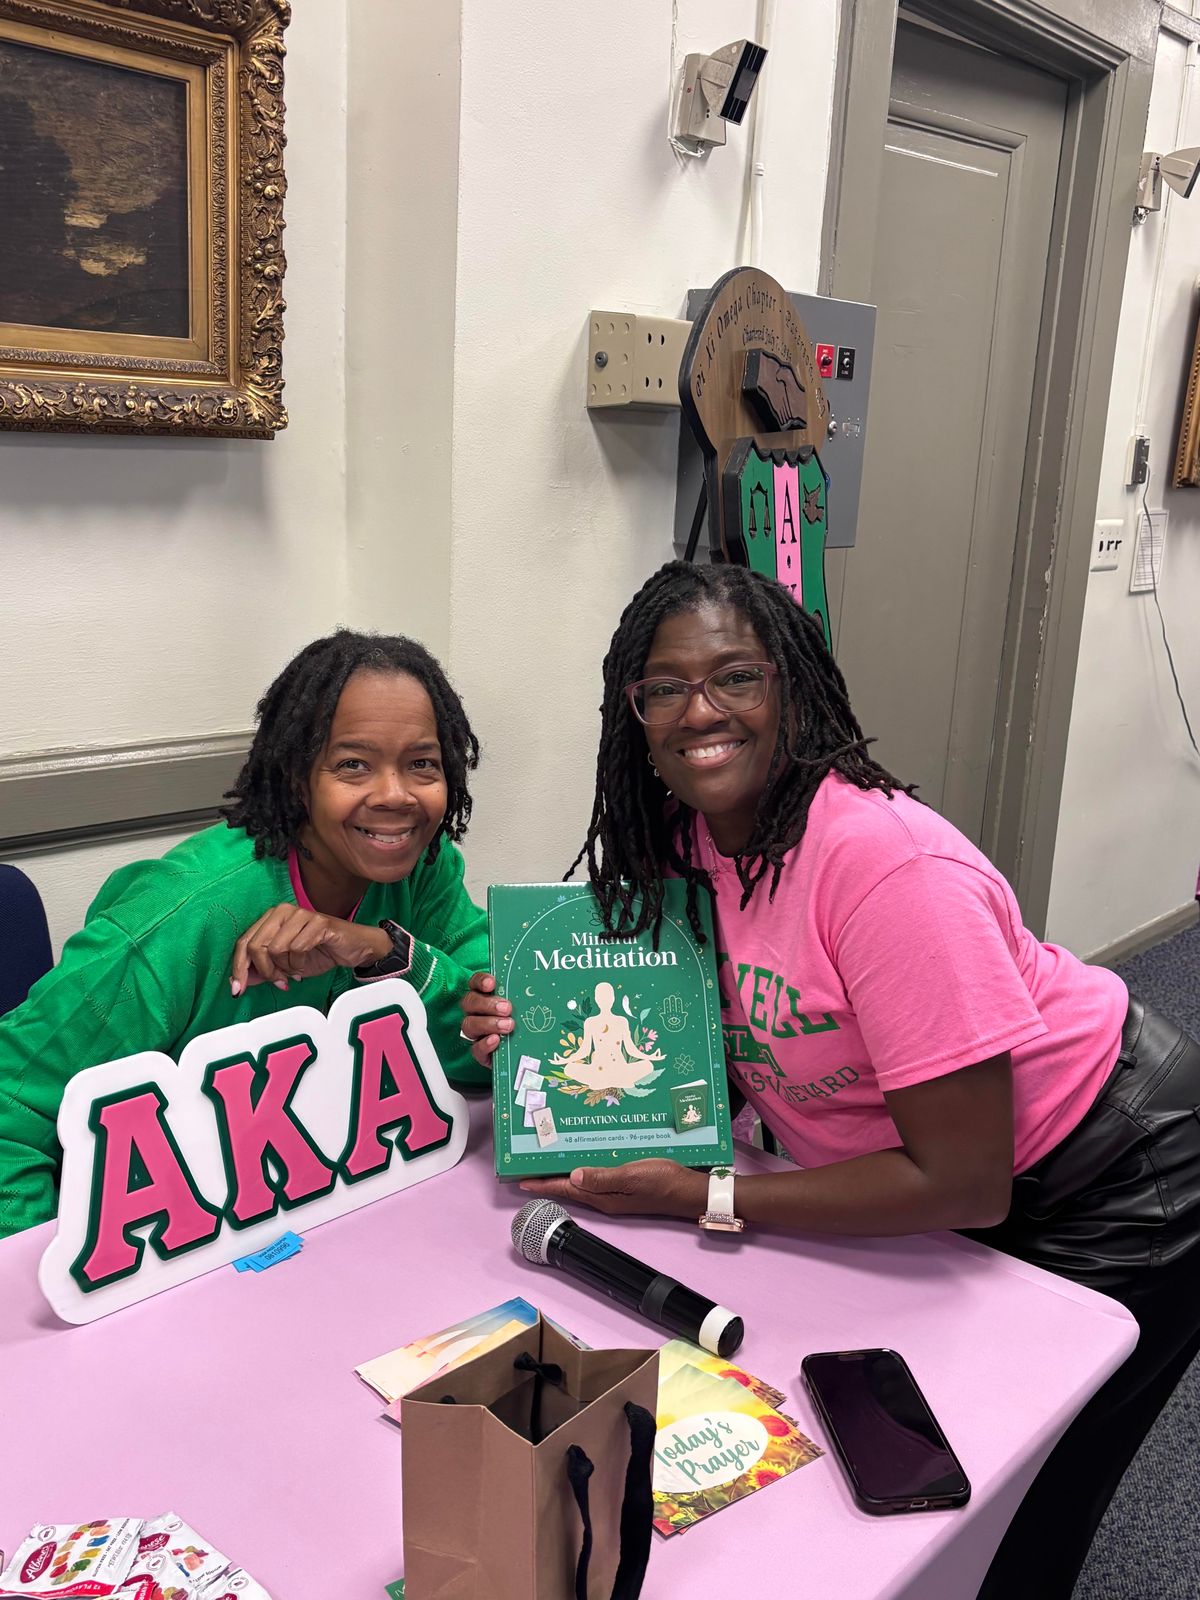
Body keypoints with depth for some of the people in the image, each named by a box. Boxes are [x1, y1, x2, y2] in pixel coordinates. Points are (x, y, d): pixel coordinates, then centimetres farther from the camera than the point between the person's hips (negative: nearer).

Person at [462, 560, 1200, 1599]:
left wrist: (698, 1197, -25)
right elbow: (742, 1051, 2)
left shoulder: (885, 862, -35)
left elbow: (964, 1184, -31)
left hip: (1115, 1191, -6)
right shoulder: (691, 843, -10)